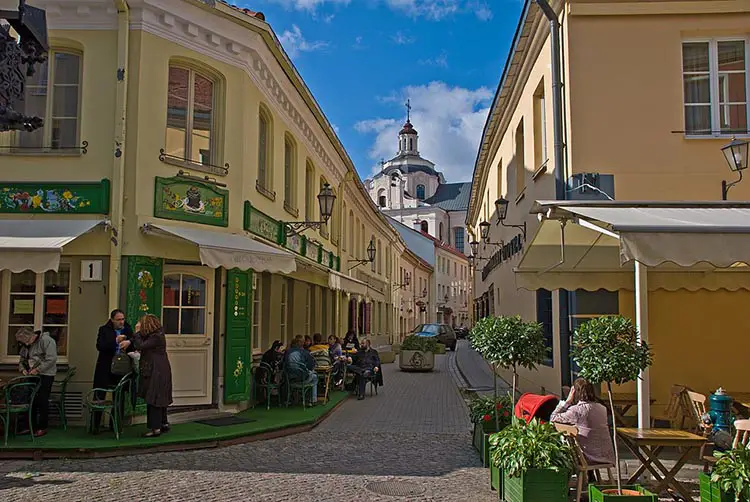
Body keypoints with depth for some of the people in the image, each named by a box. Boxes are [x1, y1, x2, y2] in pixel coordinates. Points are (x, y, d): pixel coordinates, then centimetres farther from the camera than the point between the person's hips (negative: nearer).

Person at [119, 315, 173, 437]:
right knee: (160, 399, 17)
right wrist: (129, 342, 4)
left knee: (154, 400, -5)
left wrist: (137, 332, -8)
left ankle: (155, 428, -1)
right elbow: (142, 341, 19)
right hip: (158, 371, 10)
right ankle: (164, 424, 26)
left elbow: (140, 346, -20)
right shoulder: (154, 335, 11)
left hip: (157, 372, -10)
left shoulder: (156, 337, -20)